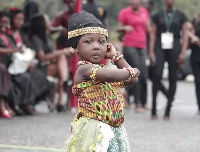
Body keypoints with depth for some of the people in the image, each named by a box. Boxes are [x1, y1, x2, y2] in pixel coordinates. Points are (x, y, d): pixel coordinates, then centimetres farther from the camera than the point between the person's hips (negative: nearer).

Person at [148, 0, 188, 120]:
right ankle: (154, 108, -16)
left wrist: (183, 53, -7)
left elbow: (185, 35, 4)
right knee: (157, 75, -17)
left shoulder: (181, 16, 8)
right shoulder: (158, 16, 11)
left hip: (174, 48, 0)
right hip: (160, 48, 0)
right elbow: (153, 34, 8)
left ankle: (168, 110, 4)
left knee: (173, 78, -1)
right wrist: (151, 52, -1)